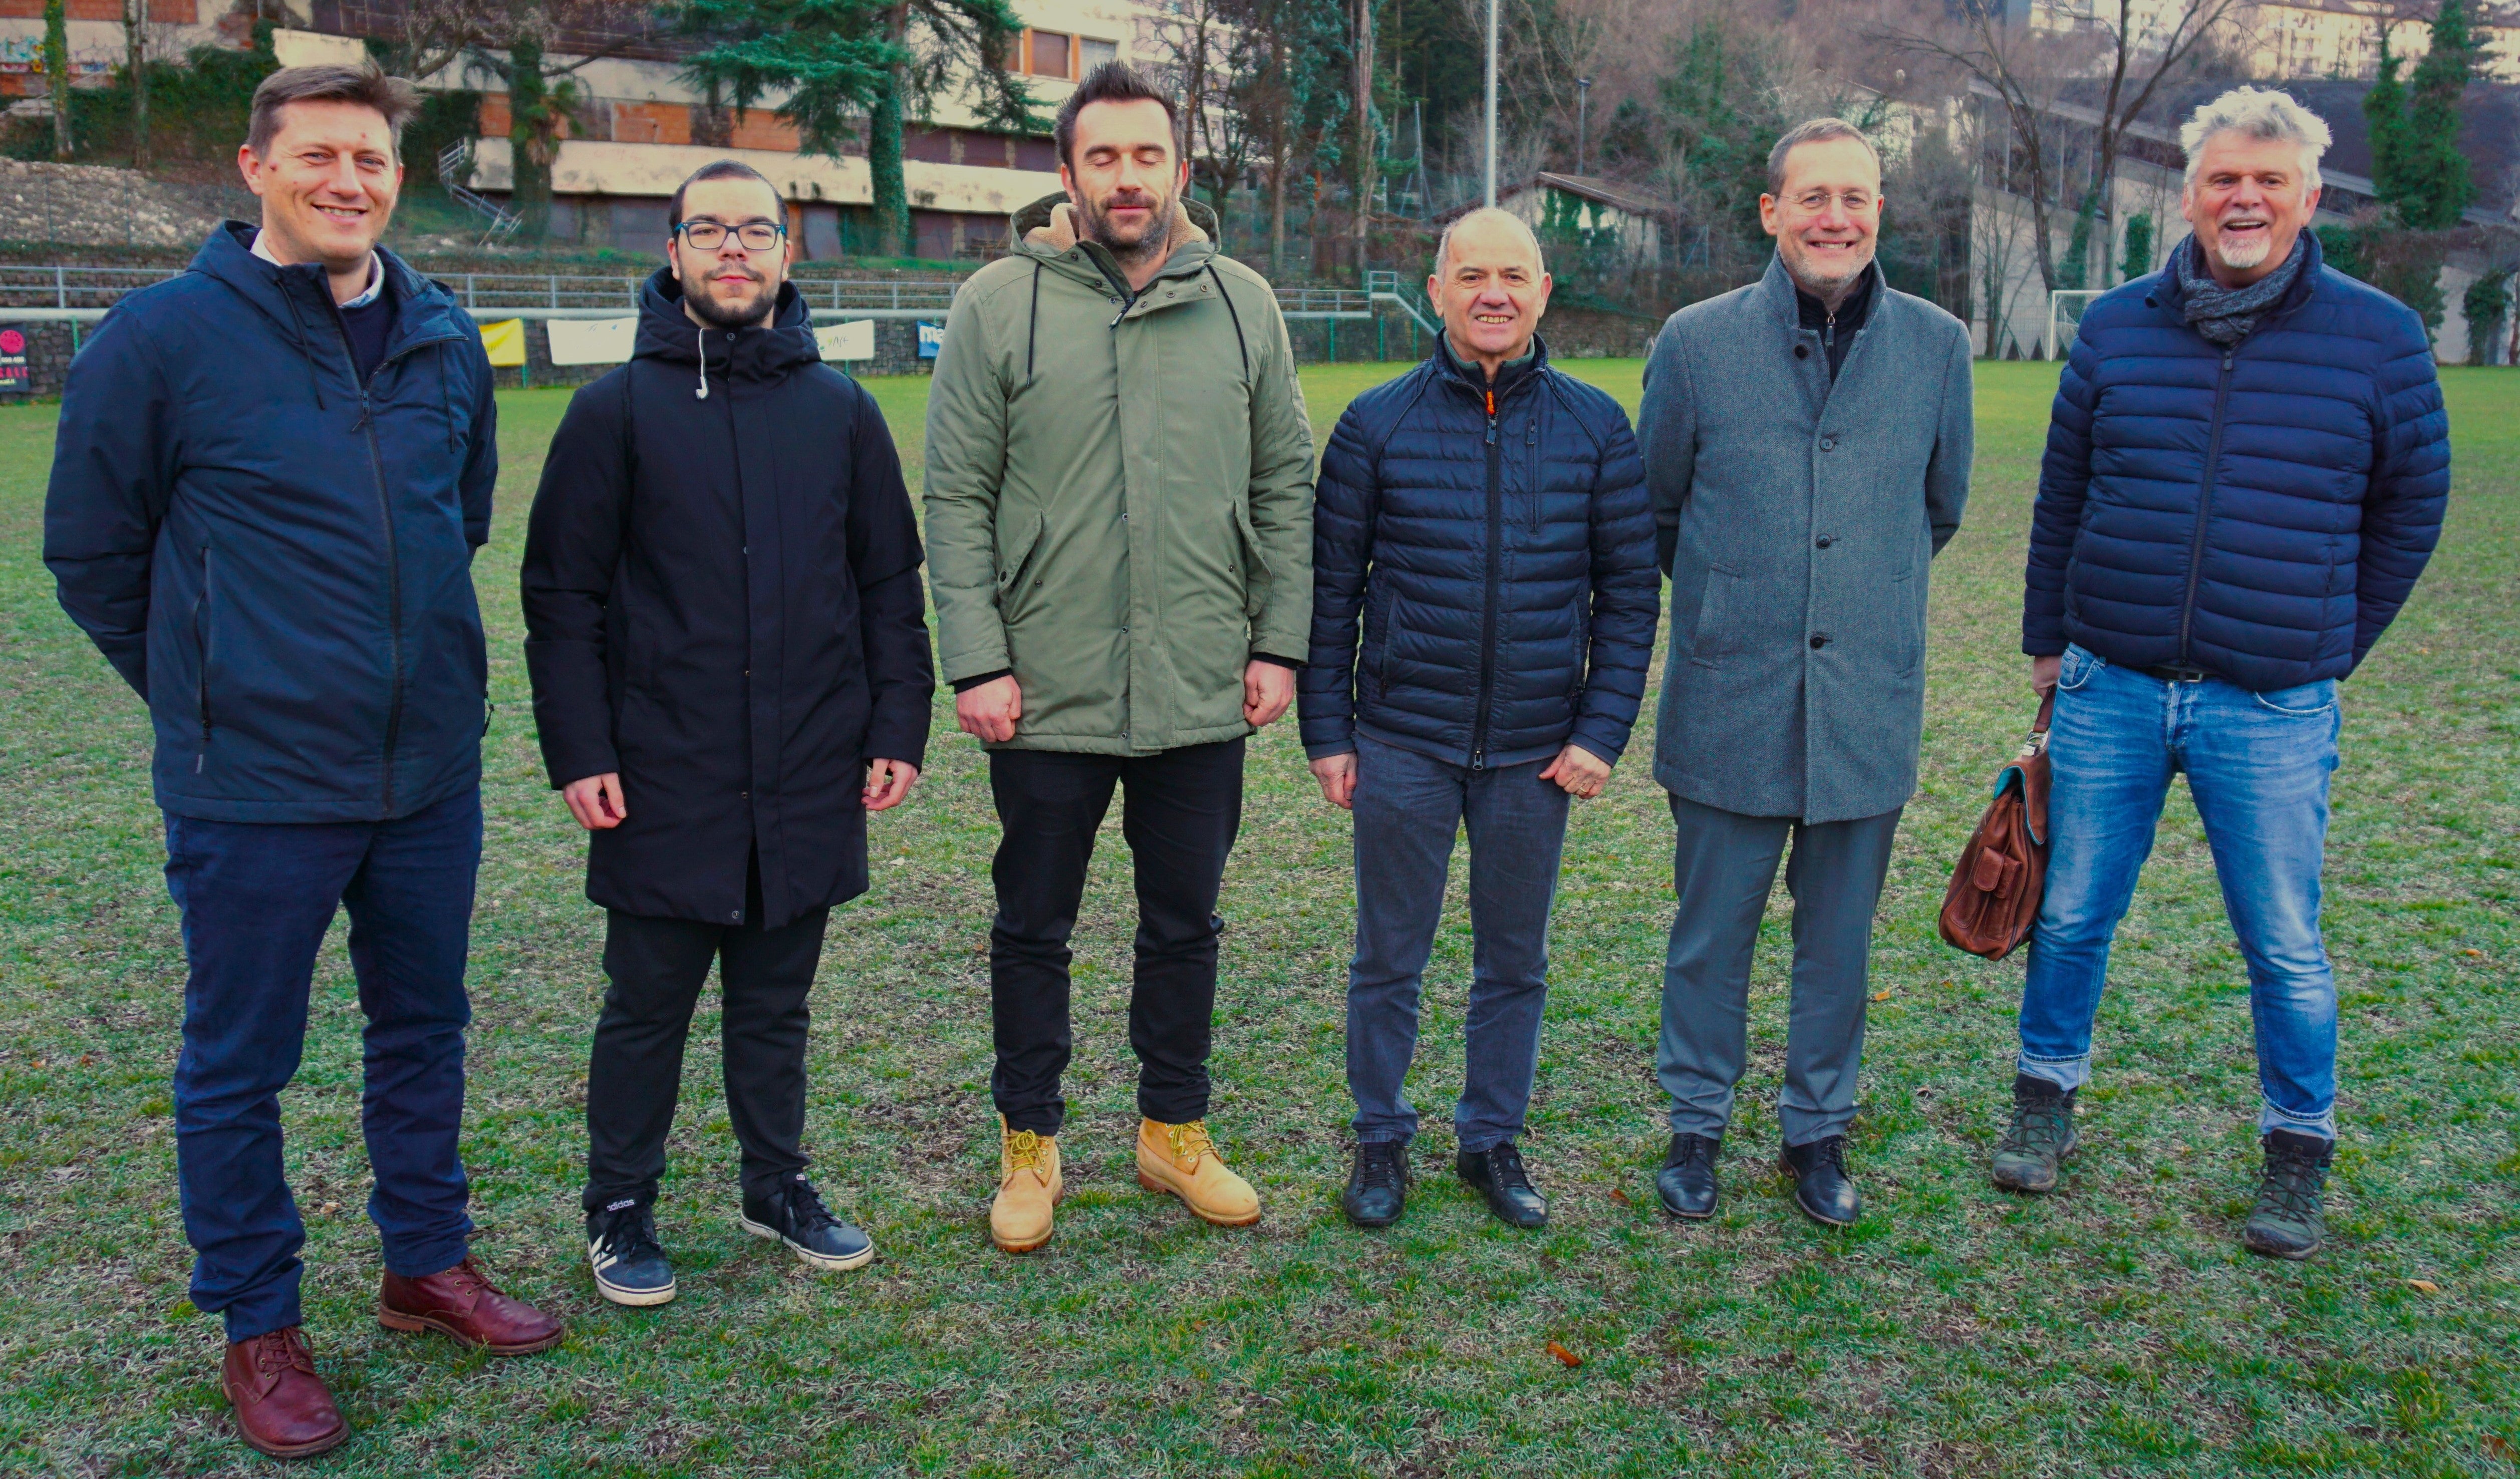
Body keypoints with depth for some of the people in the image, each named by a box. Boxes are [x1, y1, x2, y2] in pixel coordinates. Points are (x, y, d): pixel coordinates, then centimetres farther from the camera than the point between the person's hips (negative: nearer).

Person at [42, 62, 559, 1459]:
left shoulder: (447, 343, 4)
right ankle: (258, 1327, 25)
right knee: (238, 1067, 8)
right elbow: (90, 554, -1)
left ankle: (426, 1263, 36)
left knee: (424, 1030, 17)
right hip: (255, 783, -4)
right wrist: (209, 695, 6)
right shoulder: (162, 338, -10)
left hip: (433, 769, 5)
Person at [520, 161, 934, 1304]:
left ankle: (777, 1185, 32)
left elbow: (891, 586, 10)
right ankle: (620, 1210, 25)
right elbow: (562, 595, -1)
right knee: (648, 1007, 8)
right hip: (664, 779, -2)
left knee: (777, 1000, 15)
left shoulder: (840, 409, 7)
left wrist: (898, 728, 4)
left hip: (809, 780, 2)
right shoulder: (618, 409, -1)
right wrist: (578, 750, -7)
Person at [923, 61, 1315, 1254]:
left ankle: (1174, 1131, 33)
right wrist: (976, 662, -10)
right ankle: (1029, 1144, 29)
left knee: (1185, 927, 15)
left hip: (1202, 696, 2)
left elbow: (1285, 486, 8)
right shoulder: (1000, 303, -3)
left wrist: (1278, 642, 2)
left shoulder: (1242, 304, 4)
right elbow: (957, 499, -4)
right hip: (1047, 697, -2)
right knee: (1032, 930, 11)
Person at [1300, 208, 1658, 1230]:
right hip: (1402, 743, -1)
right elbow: (1331, 588, 2)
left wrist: (1602, 731, -3)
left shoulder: (1595, 427, 1)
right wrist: (1327, 731, -1)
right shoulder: (1377, 424, -2)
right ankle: (1381, 1139, 27)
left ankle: (1493, 1139, 30)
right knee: (1389, 958, 9)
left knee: (1516, 961, 13)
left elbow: (1630, 591, 4)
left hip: (1537, 750, 1)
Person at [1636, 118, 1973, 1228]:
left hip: (1869, 703, 1)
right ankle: (1697, 1125, 28)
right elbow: (1654, 508, 10)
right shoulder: (1697, 342, -3)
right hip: (1729, 706, -1)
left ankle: (1818, 1132, 30)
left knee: (1839, 937, 12)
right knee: (1712, 932, 9)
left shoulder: (1937, 346, 1)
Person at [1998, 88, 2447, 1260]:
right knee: (2072, 917, 11)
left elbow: (2411, 508, 10)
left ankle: (2298, 1160, 25)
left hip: (2273, 712, -1)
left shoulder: (2379, 337, -1)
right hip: (2108, 692, 2)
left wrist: (2331, 648, 10)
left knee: (2286, 949, 7)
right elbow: (2060, 501, 12)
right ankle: (2045, 1101, 31)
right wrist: (2048, 642, 13)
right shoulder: (2116, 329, 4)